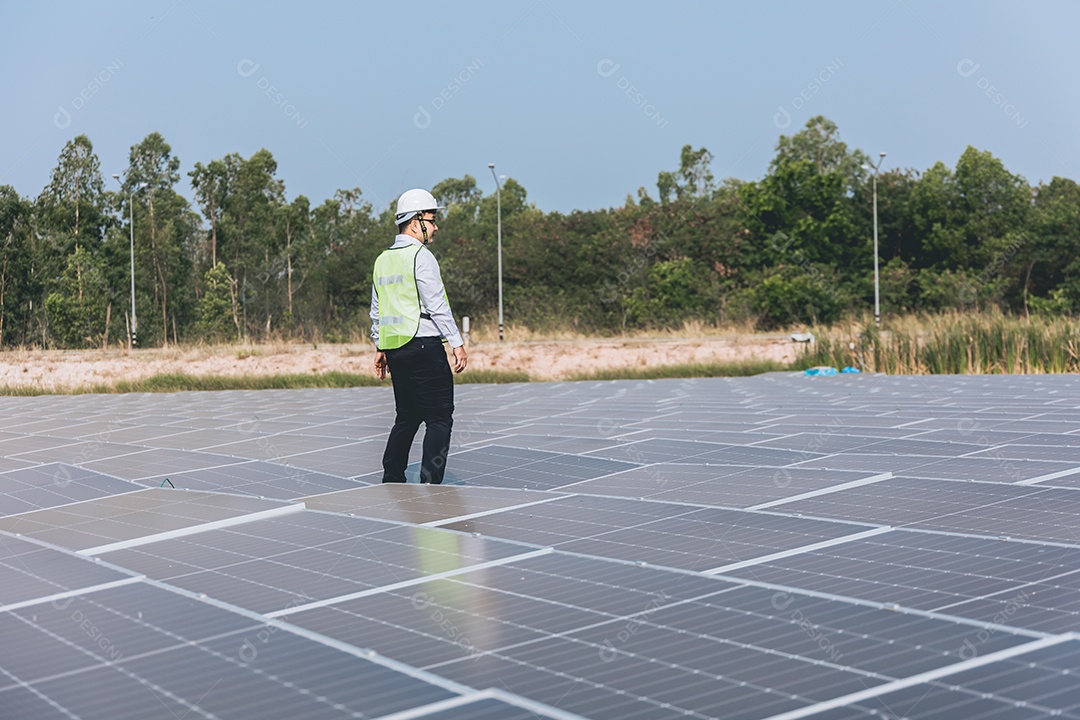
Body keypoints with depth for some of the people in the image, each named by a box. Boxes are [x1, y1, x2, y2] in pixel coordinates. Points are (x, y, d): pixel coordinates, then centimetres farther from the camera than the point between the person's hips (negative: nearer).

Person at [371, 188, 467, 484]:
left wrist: (380, 349, 24)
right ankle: (430, 482, -11)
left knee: (407, 417, 16)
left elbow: (376, 311, 19)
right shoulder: (421, 256, -10)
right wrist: (457, 343, -10)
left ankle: (391, 482, 17)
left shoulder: (382, 260, 14)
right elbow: (437, 306, -14)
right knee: (440, 418, -4)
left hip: (394, 348, 8)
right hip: (423, 346, -8)